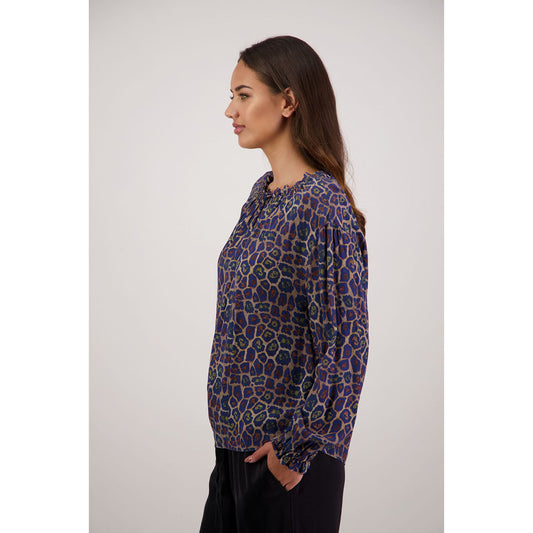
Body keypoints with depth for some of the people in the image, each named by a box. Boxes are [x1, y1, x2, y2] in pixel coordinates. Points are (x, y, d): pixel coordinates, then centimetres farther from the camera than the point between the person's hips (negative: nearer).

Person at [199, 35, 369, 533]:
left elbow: (346, 347, -19)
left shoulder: (322, 205, -19)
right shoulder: (263, 194, 7)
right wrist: (230, 433, 15)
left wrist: (296, 449, -16)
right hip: (235, 438, 8)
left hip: (285, 453, -8)